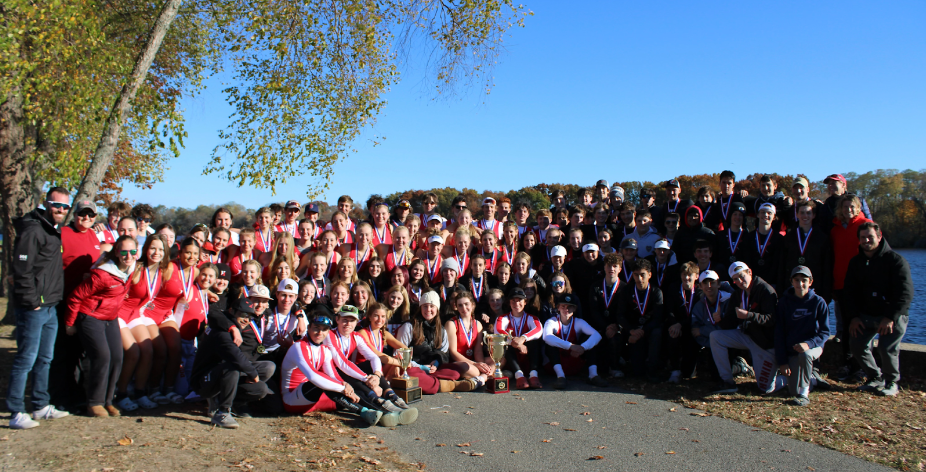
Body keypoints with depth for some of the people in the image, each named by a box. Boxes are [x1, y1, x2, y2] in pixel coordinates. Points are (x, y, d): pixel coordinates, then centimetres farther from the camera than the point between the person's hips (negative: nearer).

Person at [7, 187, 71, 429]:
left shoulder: (55, 231, 15)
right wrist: (32, 301, -17)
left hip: (50, 307, 9)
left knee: (45, 359, 15)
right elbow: (21, 269, -18)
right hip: (33, 308, -9)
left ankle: (41, 406, 25)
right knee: (26, 359, -4)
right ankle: (16, 414, 3)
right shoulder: (32, 230, -13)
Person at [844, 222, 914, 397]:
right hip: (866, 315, 5)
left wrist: (890, 317, -20)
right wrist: (853, 317, -2)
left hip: (893, 316, -5)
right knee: (856, 343, -7)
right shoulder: (856, 262, 8)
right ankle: (875, 378, 15)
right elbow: (850, 292, 11)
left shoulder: (896, 260, -8)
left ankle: (891, 382, 7)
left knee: (887, 347, -18)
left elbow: (905, 293, -13)